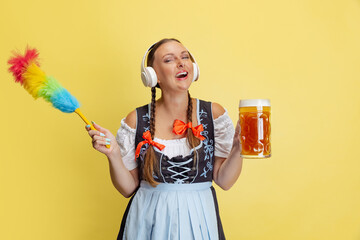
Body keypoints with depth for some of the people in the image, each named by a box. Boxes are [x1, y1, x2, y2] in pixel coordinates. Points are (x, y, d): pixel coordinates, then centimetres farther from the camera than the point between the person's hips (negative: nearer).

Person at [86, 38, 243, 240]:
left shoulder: (214, 113, -5)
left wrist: (238, 149, -17)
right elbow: (128, 188, -2)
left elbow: (224, 181, -3)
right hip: (149, 222, 0)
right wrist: (113, 154, -16)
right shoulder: (136, 120, -6)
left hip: (198, 221, 1)